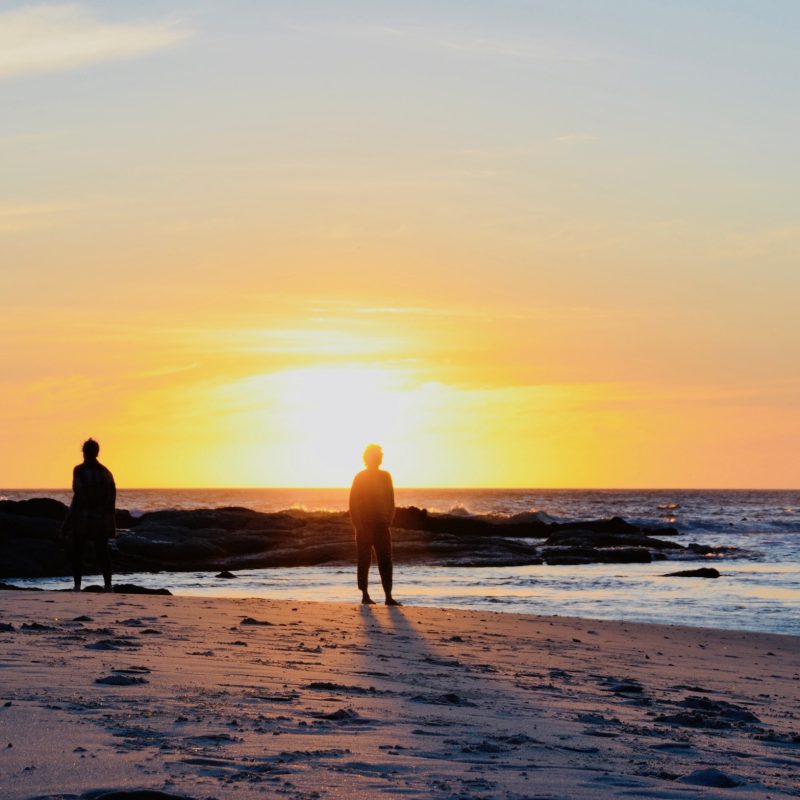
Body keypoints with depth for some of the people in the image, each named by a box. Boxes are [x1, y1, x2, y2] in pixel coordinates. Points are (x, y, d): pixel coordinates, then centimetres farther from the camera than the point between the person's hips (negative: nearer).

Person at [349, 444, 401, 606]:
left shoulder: (386, 476, 10)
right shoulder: (360, 478, -2)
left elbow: (390, 501, 13)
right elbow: (354, 503, -5)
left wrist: (389, 520, 1)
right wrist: (358, 525, -12)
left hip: (381, 525, 3)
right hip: (364, 526, -3)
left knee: (385, 562, -3)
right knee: (364, 561, 1)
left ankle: (388, 596, -5)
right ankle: (365, 595, 7)